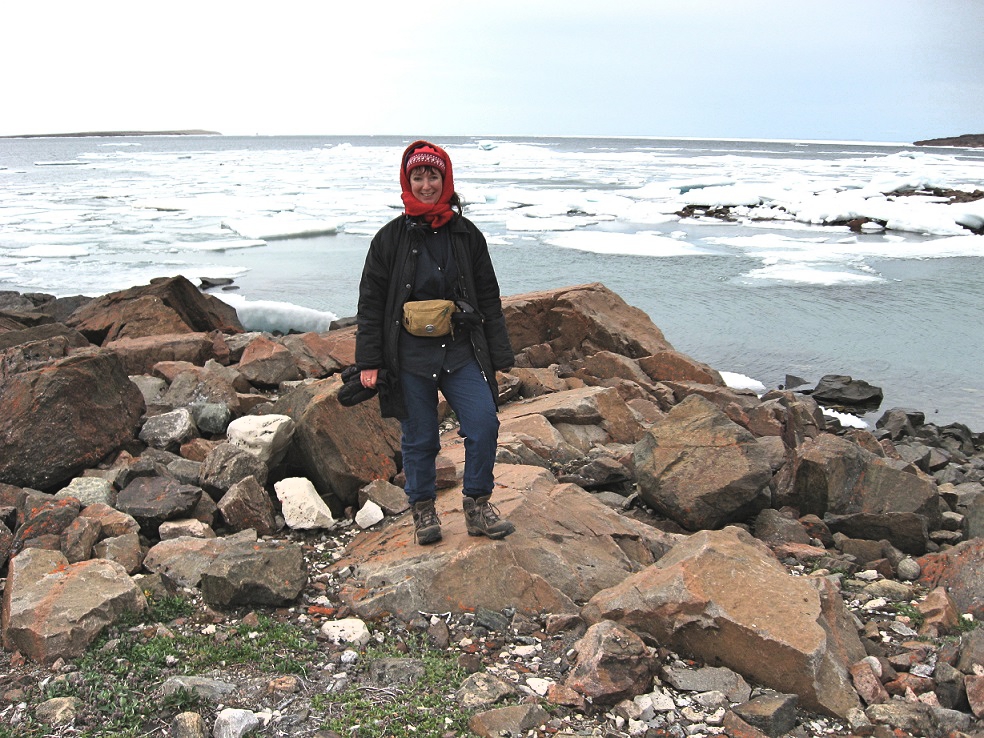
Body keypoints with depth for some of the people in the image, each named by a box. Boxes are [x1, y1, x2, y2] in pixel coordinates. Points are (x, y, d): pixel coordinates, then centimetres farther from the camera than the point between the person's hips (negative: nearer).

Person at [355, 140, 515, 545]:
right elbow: (370, 301, 2)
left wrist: (497, 357, 7)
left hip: (461, 350, 2)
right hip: (409, 356, -1)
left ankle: (477, 505, 8)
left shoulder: (467, 235, 7)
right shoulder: (391, 238, 1)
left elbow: (488, 297, 10)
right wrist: (369, 361, -3)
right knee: (419, 437, 6)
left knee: (484, 423, -9)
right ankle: (423, 510, 25)